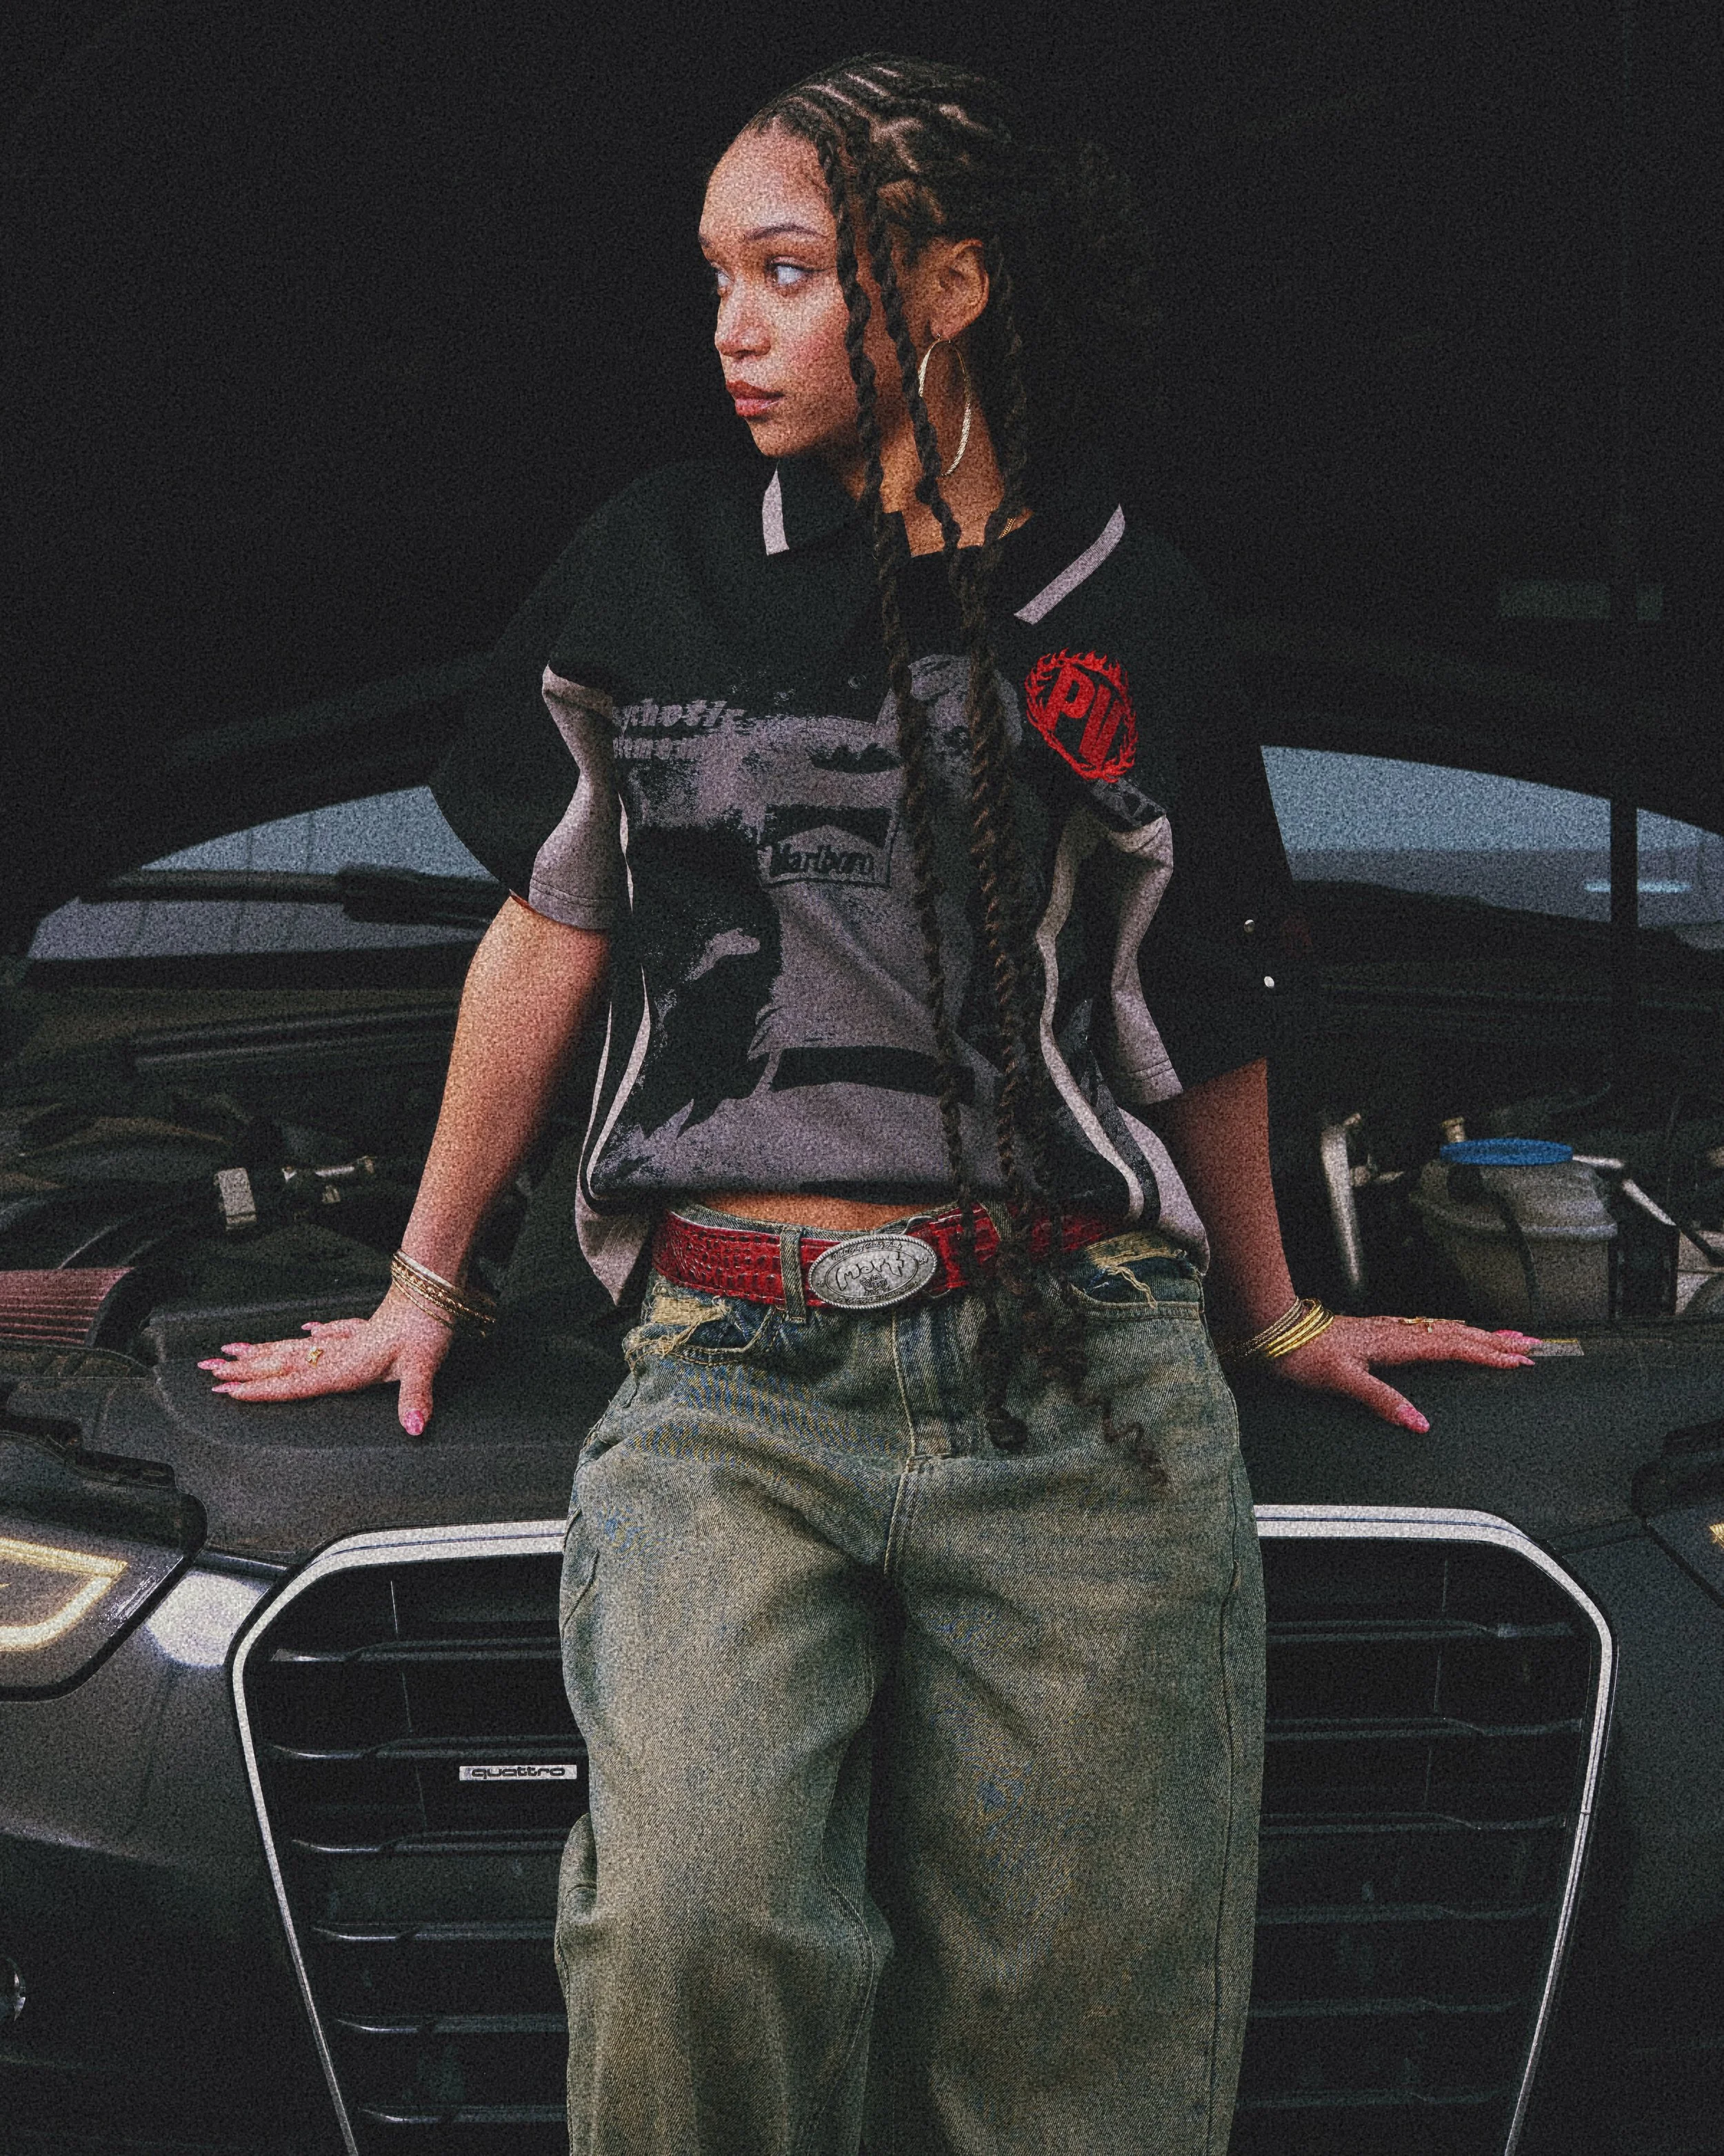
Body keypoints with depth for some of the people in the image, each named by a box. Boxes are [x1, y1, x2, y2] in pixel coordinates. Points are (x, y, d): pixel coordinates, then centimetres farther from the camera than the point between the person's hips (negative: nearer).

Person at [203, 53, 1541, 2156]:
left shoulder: (1123, 608, 10)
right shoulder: (659, 565, 11)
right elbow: (551, 933, 21)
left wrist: (1275, 1318, 31)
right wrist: (422, 1290, 26)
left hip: (1085, 1390, 1)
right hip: (735, 1376, 0)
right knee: (693, 1912, -25)